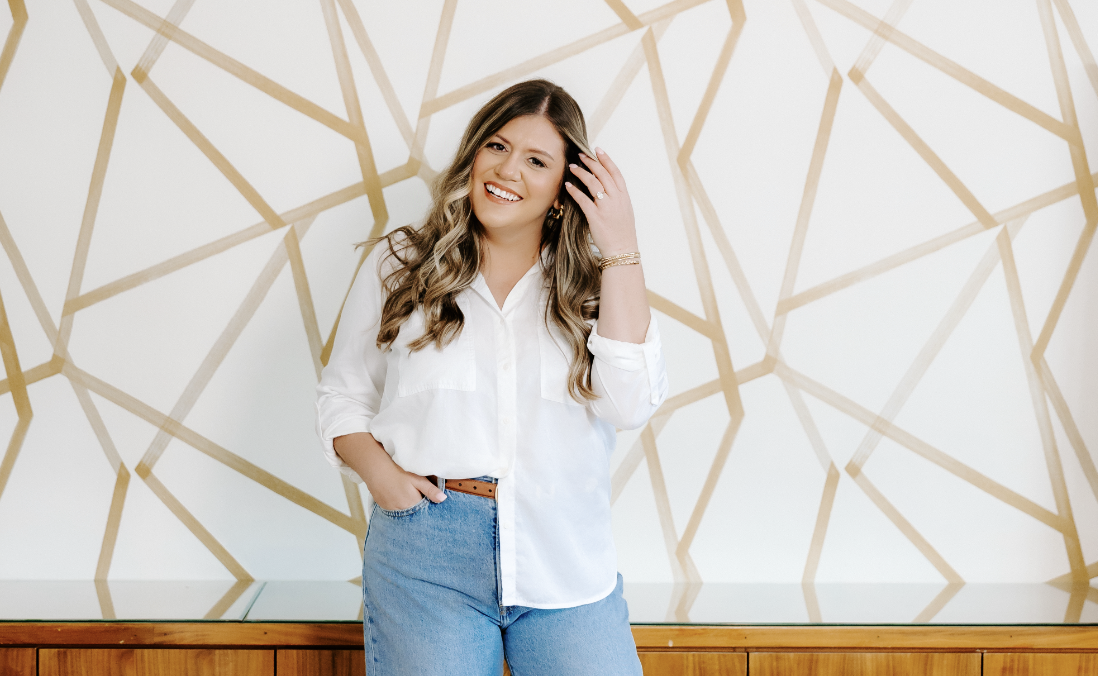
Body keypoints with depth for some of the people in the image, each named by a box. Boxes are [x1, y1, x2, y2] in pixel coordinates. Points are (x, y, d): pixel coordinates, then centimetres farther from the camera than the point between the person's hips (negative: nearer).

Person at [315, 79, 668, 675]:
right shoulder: (398, 266, 8)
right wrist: (376, 468, -8)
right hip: (425, 560, 0)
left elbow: (630, 403, -9)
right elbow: (342, 395, 13)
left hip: (565, 567, 1)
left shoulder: (595, 286, 8)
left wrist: (620, 248, -9)